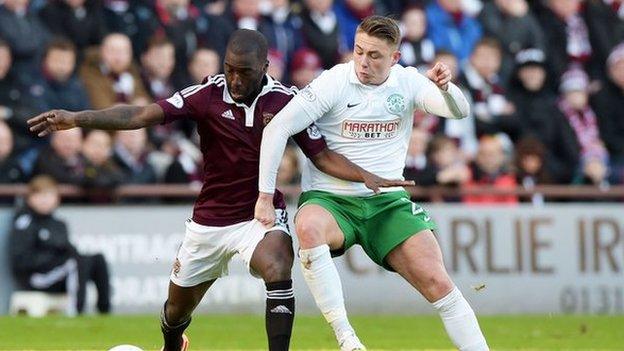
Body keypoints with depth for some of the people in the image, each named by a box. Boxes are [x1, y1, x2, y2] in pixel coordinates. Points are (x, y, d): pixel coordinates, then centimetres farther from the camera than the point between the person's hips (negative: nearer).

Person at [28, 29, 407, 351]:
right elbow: (140, 116, -21)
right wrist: (77, 118, -32)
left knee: (278, 272, -33)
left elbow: (322, 155, -4)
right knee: (178, 308, 15)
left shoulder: (285, 101, -11)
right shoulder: (207, 95, -14)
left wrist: (365, 176, -21)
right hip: (210, 218, 2)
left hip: (261, 213, -1)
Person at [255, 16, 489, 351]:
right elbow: (277, 129, -10)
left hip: (388, 201, 3)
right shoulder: (333, 82, -9)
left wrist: (444, 87, -32)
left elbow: (459, 111, -9)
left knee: (438, 283, -12)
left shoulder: (407, 81, 2)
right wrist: (265, 195, -13)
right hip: (329, 200, -3)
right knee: (308, 228, -38)